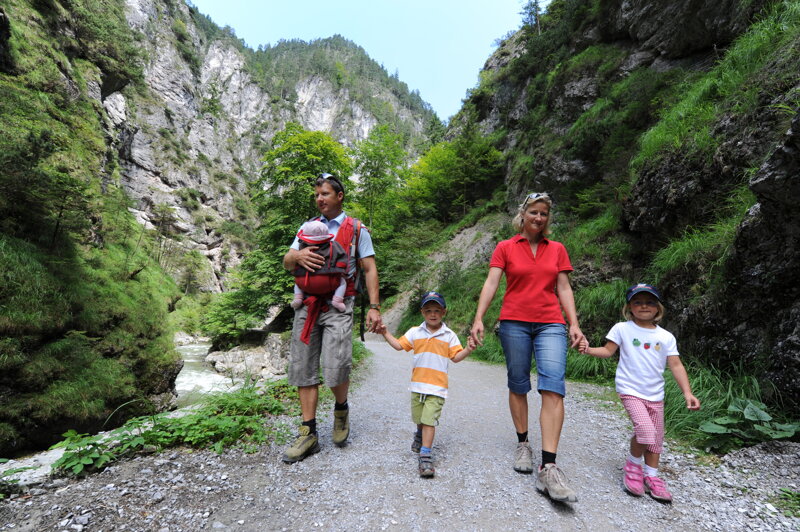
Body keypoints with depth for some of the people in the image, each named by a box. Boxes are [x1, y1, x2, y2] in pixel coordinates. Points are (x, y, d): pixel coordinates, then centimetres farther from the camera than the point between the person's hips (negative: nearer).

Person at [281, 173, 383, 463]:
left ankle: (341, 409, 19)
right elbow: (286, 262, 13)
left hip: (338, 303, -4)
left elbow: (369, 269, 4)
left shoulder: (356, 229, 8)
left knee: (335, 368, -14)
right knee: (303, 367, 3)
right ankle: (308, 434, 14)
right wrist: (298, 256, -13)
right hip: (307, 303, 4)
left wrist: (374, 306, -6)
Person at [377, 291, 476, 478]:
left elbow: (456, 357, 0)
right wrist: (386, 333, -1)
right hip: (417, 384, 3)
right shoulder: (415, 332, 5)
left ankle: (425, 456, -2)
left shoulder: (449, 335, 1)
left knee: (429, 420, -10)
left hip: (437, 387, -3)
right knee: (418, 418, 18)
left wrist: (468, 349, -18)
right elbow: (399, 345, 7)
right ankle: (420, 435, 50)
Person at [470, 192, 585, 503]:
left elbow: (564, 289, 12)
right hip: (514, 322, -1)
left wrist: (574, 324, 2)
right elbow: (491, 284, -3)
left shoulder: (557, 249, 13)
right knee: (518, 385, 8)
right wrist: (478, 319, -14)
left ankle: (548, 468, -11)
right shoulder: (505, 248, 5)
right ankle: (523, 444, 27)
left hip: (551, 324, 1)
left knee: (553, 387, -13)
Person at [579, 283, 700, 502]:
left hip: (655, 394, 5)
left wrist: (687, 392, -7)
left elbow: (676, 365, 2)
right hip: (630, 390, -4)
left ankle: (651, 476, 31)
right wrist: (589, 349, -22)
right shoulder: (622, 329, -4)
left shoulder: (666, 337, 4)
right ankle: (633, 464, 7)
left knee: (656, 438, 12)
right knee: (646, 430, -20)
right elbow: (608, 350, -3)